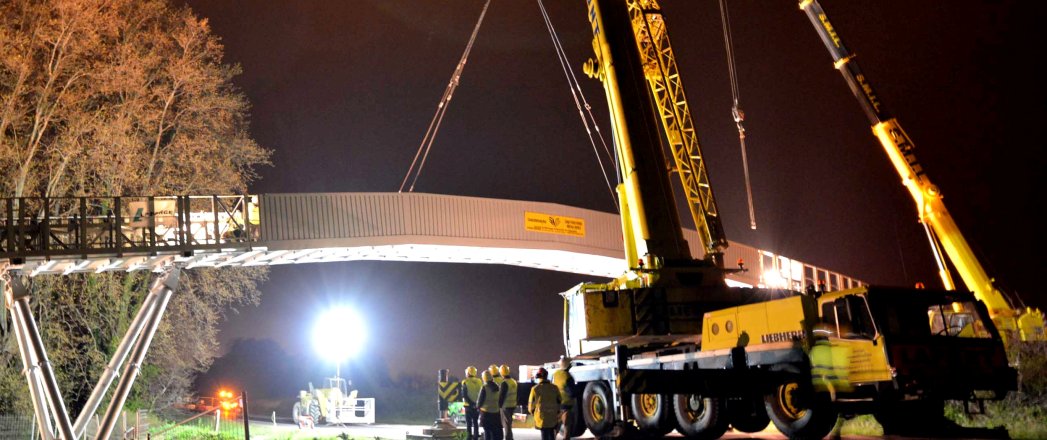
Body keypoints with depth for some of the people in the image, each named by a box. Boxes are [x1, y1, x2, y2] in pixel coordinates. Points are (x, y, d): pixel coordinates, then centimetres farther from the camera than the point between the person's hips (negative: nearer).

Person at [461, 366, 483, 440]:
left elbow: (464, 395, -14)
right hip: (477, 405, 4)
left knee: (469, 423, 4)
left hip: (469, 405, -4)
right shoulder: (479, 381, 2)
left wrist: (471, 403, -14)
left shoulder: (465, 382, -9)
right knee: (476, 422, 16)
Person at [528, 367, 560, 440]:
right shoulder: (554, 388, -2)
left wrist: (532, 412, 18)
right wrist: (557, 412, 22)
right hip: (553, 417, 3)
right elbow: (559, 401, 6)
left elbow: (531, 403, -3)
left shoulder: (535, 389, -10)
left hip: (542, 417, -3)